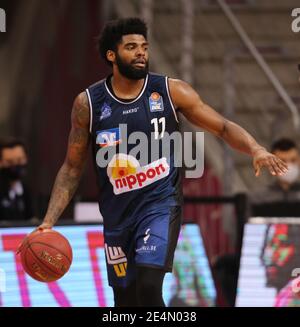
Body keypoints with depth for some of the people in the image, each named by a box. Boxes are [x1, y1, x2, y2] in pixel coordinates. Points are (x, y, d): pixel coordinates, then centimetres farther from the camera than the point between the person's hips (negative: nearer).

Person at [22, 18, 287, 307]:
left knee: (148, 285, -25)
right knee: (125, 301, 9)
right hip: (117, 213, 3)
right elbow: (72, 168, 6)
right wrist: (49, 221, -4)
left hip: (161, 203, -2)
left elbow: (223, 128, -1)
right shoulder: (88, 103, -1)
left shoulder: (171, 91, -4)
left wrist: (255, 149, -21)